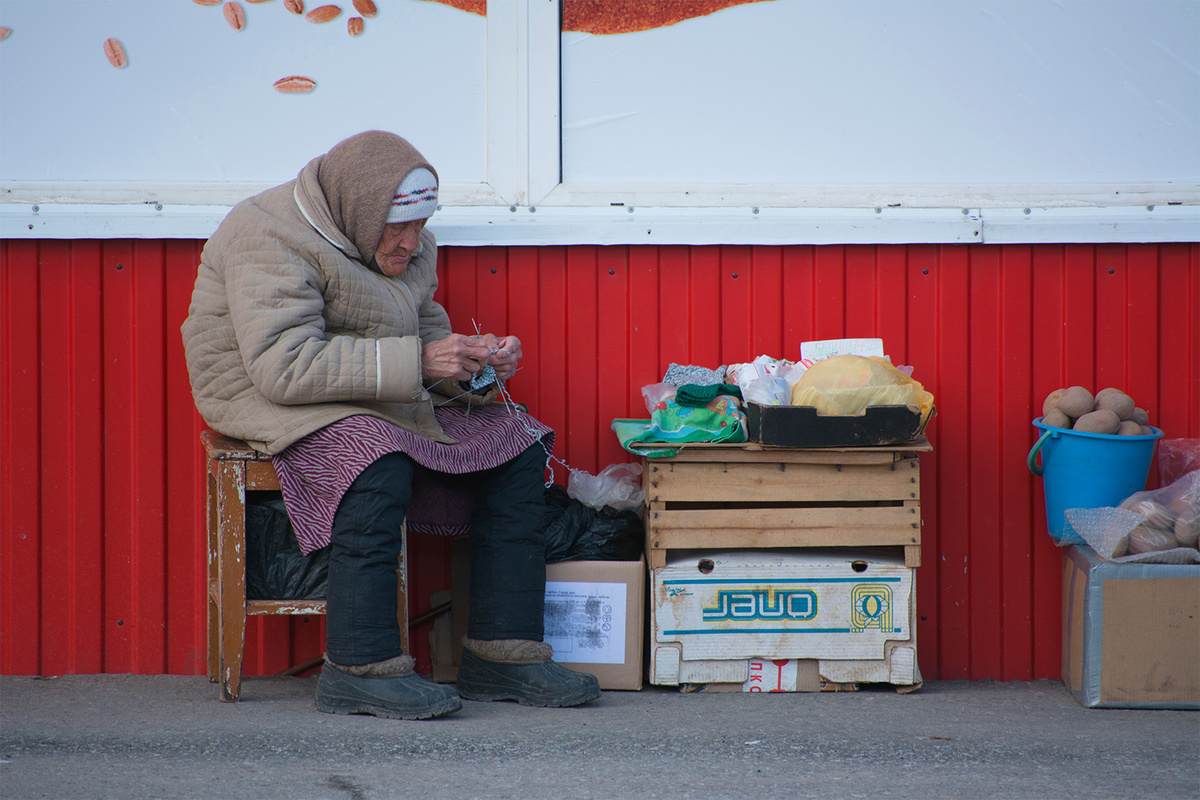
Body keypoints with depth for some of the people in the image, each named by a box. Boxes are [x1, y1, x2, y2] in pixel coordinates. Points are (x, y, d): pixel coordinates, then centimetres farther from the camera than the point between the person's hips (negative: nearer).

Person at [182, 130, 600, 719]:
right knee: (379, 464, -38)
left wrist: (477, 367, -9)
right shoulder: (271, 238, -18)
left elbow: (428, 336, 16)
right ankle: (361, 667, -32)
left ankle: (503, 653, -7)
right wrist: (417, 363, -31)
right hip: (273, 405, -9)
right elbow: (284, 367, -28)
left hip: (388, 405, 9)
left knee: (518, 447, -5)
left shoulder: (410, 249, 9)